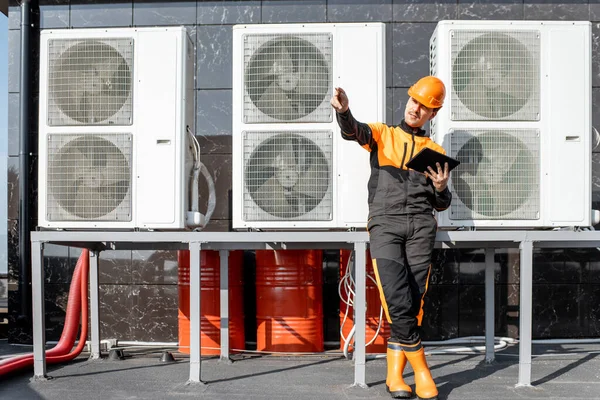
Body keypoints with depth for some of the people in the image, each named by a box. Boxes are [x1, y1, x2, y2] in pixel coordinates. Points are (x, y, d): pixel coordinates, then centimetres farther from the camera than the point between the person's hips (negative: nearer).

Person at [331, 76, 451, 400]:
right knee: (399, 302, -15)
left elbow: (441, 205, 20)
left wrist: (441, 188, -3)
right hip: (385, 224, -2)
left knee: (413, 304, -4)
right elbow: (353, 131, -9)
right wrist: (343, 111, -31)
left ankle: (394, 374, 7)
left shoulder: (436, 152, 19)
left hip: (421, 227, 2)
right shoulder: (381, 135, 15)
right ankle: (420, 369, 1)